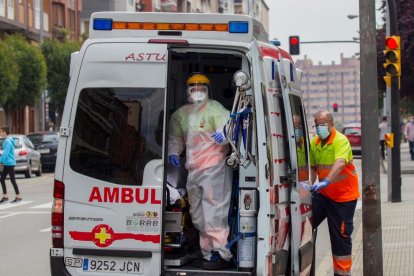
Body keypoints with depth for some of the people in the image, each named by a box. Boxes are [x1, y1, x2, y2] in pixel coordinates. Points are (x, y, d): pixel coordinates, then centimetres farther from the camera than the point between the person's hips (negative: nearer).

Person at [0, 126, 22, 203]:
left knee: (12, 180, -4)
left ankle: (18, 196, 1)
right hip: (7, 164, 10)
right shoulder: (6, 141, 13)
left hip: (10, 163, -10)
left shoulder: (8, 141, -17)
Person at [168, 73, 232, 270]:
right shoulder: (180, 114, 15)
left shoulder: (214, 108, -6)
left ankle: (220, 254, -15)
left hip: (214, 167, -8)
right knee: (198, 216, 14)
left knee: (213, 212, -15)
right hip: (193, 170, 8)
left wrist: (223, 134, -41)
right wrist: (173, 152, 12)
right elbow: (175, 137, 28)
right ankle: (208, 253, 24)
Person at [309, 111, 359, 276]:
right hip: (322, 194, 6)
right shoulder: (315, 143, 3)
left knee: (341, 236, 1)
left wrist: (326, 181, -49)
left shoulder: (341, 141, -18)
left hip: (344, 196, -6)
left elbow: (340, 163, -35)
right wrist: (311, 185, -2)